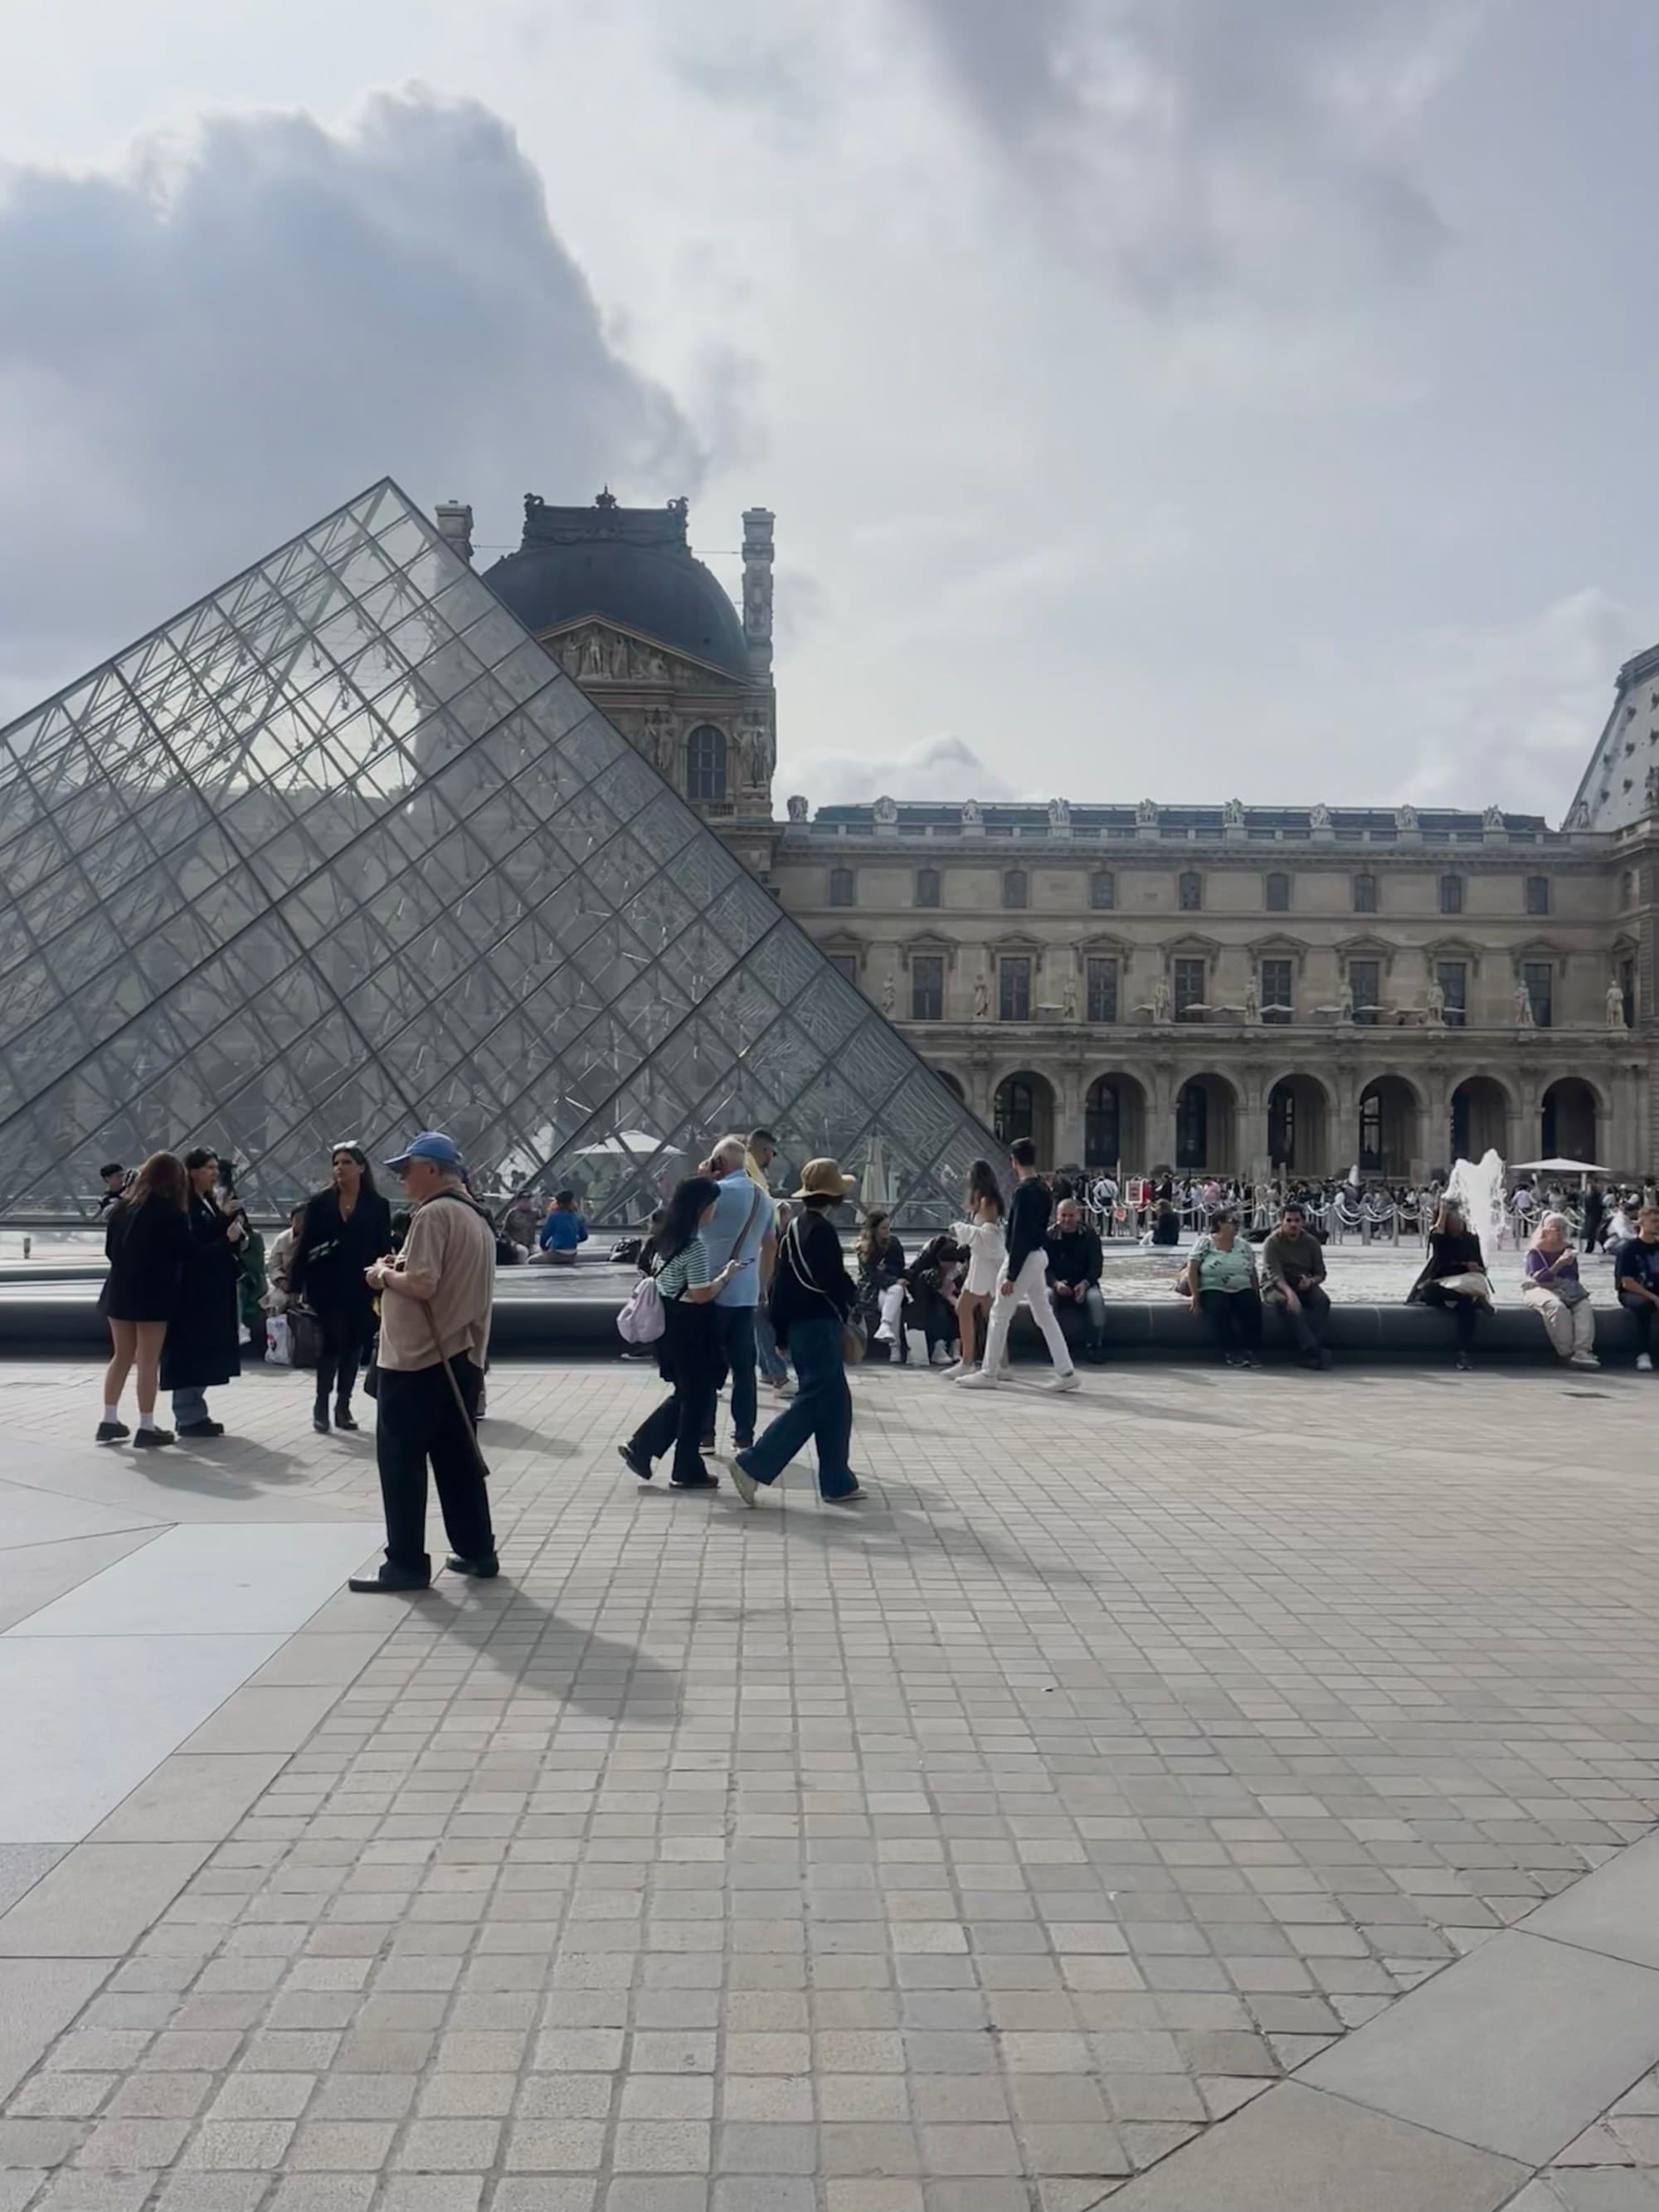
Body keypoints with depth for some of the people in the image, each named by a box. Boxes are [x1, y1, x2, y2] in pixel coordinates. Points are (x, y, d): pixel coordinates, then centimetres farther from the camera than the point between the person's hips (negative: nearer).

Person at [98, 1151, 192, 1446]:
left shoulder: (121, 1205, 8)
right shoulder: (169, 1212, -12)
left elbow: (109, 1248, 13)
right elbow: (185, 1250, -6)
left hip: (120, 1289, 6)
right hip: (153, 1292, -6)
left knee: (121, 1356, 15)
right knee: (148, 1362, -2)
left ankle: (109, 1421, 17)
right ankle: (146, 1427, 1)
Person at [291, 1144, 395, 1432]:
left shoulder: (378, 1206, 1)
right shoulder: (319, 1203, 0)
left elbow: (383, 1250, 0)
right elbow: (304, 1247, 0)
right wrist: (295, 1286, -5)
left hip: (360, 1288, 2)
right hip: (327, 1287, -1)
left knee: (353, 1346, 7)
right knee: (333, 1344, -7)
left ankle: (343, 1407, 18)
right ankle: (321, 1406, 6)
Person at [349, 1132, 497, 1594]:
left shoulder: (433, 1214, -15)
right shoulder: (477, 1216, 14)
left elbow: (421, 1285, -24)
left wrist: (384, 1275, -6)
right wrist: (399, 1270, 11)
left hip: (419, 1360, -9)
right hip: (462, 1357, 9)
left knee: (400, 1460, 0)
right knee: (459, 1459, 15)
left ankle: (406, 1564, 3)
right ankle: (477, 1552, 20)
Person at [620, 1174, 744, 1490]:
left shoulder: (669, 1238, 6)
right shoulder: (696, 1246, -21)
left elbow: (655, 1269, 21)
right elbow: (702, 1295, -22)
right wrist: (727, 1274, -7)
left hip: (671, 1322, 9)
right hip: (691, 1328, -9)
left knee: (683, 1395, 20)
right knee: (697, 1399, 4)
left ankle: (639, 1449, 17)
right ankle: (688, 1472, 14)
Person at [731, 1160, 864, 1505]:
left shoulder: (795, 1227, 13)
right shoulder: (822, 1230, -15)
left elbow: (780, 1282, 15)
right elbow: (833, 1279, -20)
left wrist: (781, 1332, 18)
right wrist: (852, 1296, 2)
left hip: (800, 1325, 10)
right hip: (820, 1326, -10)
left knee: (835, 1404, 12)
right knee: (811, 1404, -7)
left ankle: (837, 1483, 14)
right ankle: (752, 1465, -8)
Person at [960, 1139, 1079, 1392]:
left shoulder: (1023, 1191, -20)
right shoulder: (1042, 1189, 8)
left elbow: (1019, 1236, -22)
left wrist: (1011, 1276, -20)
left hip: (1024, 1258, -9)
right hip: (1039, 1255, 9)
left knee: (999, 1314, 2)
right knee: (1045, 1316, 11)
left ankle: (989, 1373, 10)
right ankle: (1066, 1372, 9)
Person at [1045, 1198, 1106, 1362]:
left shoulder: (1090, 1235, 1)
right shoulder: (1049, 1236, -1)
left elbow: (1096, 1267, -3)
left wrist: (1084, 1284, -23)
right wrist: (1056, 1284, -26)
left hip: (1083, 1284, 0)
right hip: (1057, 1284, 0)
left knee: (1096, 1299, -31)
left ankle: (1094, 1344, -17)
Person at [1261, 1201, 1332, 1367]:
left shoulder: (1311, 1242, 2)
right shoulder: (1273, 1242, -11)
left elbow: (1320, 1273, 6)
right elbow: (1275, 1274, -23)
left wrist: (1311, 1281, -19)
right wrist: (1290, 1292, -42)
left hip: (1303, 1286, 4)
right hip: (1275, 1286, -4)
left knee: (1323, 1300, -28)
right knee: (1283, 1302, -38)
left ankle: (1307, 1353, -34)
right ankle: (1313, 1349, -43)